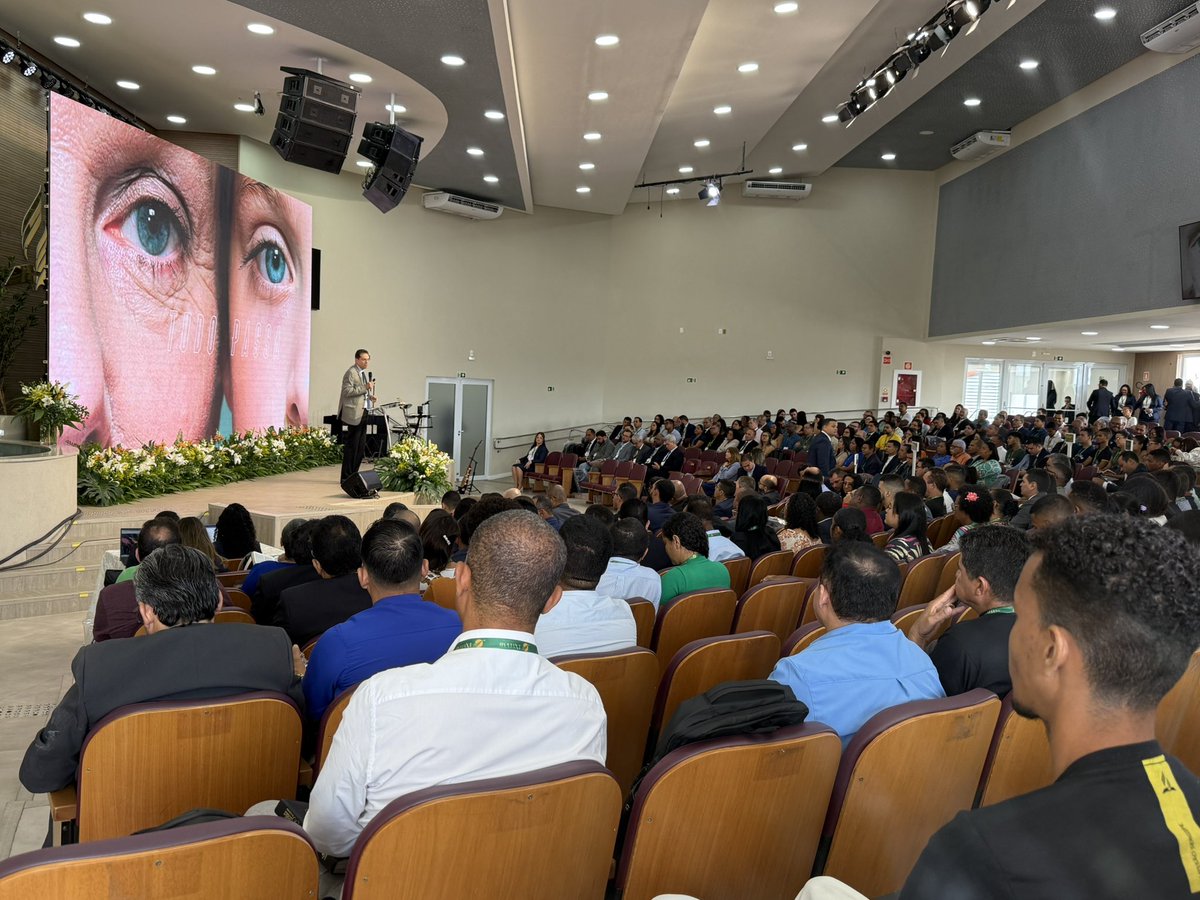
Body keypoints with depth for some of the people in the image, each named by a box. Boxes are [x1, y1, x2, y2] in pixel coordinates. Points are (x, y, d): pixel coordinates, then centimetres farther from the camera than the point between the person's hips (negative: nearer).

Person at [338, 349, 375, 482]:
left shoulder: (363, 373, 21)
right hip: (354, 414, -9)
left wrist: (369, 396, 12)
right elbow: (347, 391, -17)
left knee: (361, 446, 10)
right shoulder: (351, 372, -8)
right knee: (351, 446, -6)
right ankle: (346, 477, 0)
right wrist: (365, 387, -22)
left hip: (363, 413, 9)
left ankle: (353, 474, 17)